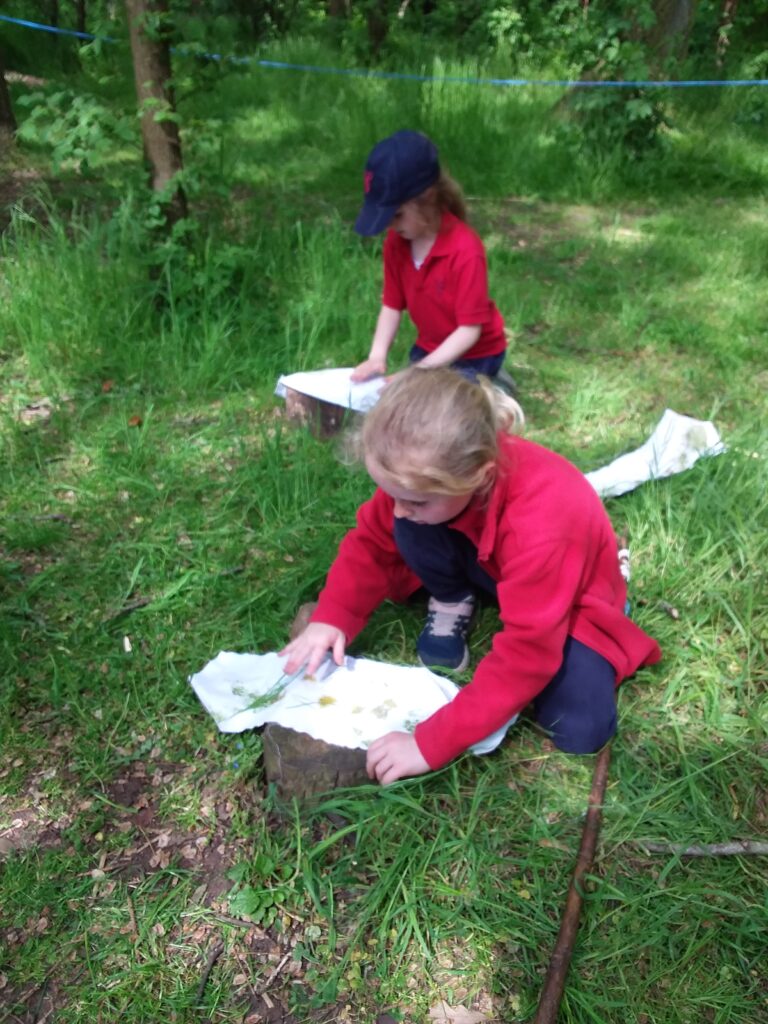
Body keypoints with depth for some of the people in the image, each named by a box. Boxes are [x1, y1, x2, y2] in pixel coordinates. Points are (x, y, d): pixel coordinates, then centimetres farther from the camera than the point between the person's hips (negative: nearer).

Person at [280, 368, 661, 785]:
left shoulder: (541, 524, -44)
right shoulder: (427, 473, -27)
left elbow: (525, 654, -41)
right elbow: (372, 541, -12)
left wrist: (431, 742, -41)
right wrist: (330, 618, -26)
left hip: (569, 597, -3)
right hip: (492, 570, 3)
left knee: (581, 731, -21)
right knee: (412, 529, -27)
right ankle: (453, 604, 3)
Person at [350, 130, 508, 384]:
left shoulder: (465, 250, -28)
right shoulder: (396, 242, -9)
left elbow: (470, 330, -27)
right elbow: (392, 305, -3)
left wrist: (420, 371, -32)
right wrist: (377, 357, -19)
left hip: (475, 356, -6)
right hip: (429, 349, 6)